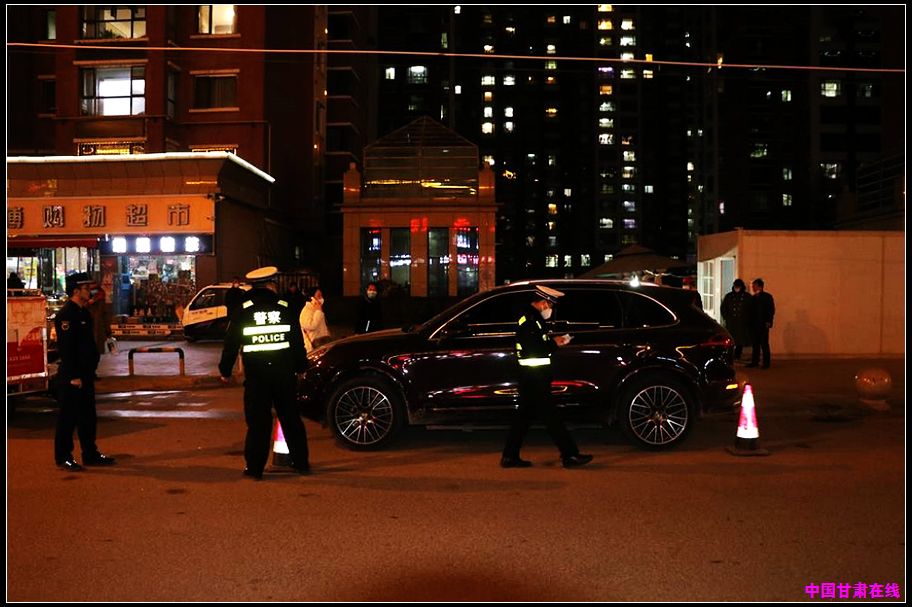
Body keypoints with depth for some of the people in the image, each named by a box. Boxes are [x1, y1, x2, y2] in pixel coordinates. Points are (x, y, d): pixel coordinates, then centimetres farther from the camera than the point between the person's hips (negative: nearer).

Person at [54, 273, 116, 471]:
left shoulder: (83, 313, 14)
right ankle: (63, 457, 8)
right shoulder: (66, 314, -15)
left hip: (85, 373, 10)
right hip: (72, 376, -10)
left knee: (88, 415, 13)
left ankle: (90, 454, 21)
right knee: (68, 417, -1)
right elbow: (66, 348, -20)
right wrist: (73, 376, -22)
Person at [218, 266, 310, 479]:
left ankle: (255, 467, 6)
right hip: (284, 374, 2)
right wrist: (300, 366, 18)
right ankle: (301, 463, 17)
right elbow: (298, 341, 7)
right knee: (291, 418, 11)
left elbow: (231, 342, 0)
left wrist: (225, 370, 9)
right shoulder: (285, 308, 2)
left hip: (256, 375, -1)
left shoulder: (243, 310, -1)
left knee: (258, 422, 3)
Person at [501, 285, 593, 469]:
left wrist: (553, 342, 6)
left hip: (532, 376, 11)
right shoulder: (529, 320, -16)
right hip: (534, 376, -11)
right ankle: (569, 455, 0)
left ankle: (510, 457, 15)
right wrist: (554, 343, -13)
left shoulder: (532, 318, 17)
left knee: (524, 414, 11)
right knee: (550, 414, -5)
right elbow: (534, 350, -22)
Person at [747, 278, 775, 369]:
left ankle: (766, 363, 2)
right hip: (754, 325, 5)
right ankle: (754, 361, 11)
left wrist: (768, 322, -12)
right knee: (755, 344, 6)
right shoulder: (753, 297, 14)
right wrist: (750, 322, 5)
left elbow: (772, 310, -5)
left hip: (763, 325, -5)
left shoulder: (767, 297, -1)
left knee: (764, 344, -2)